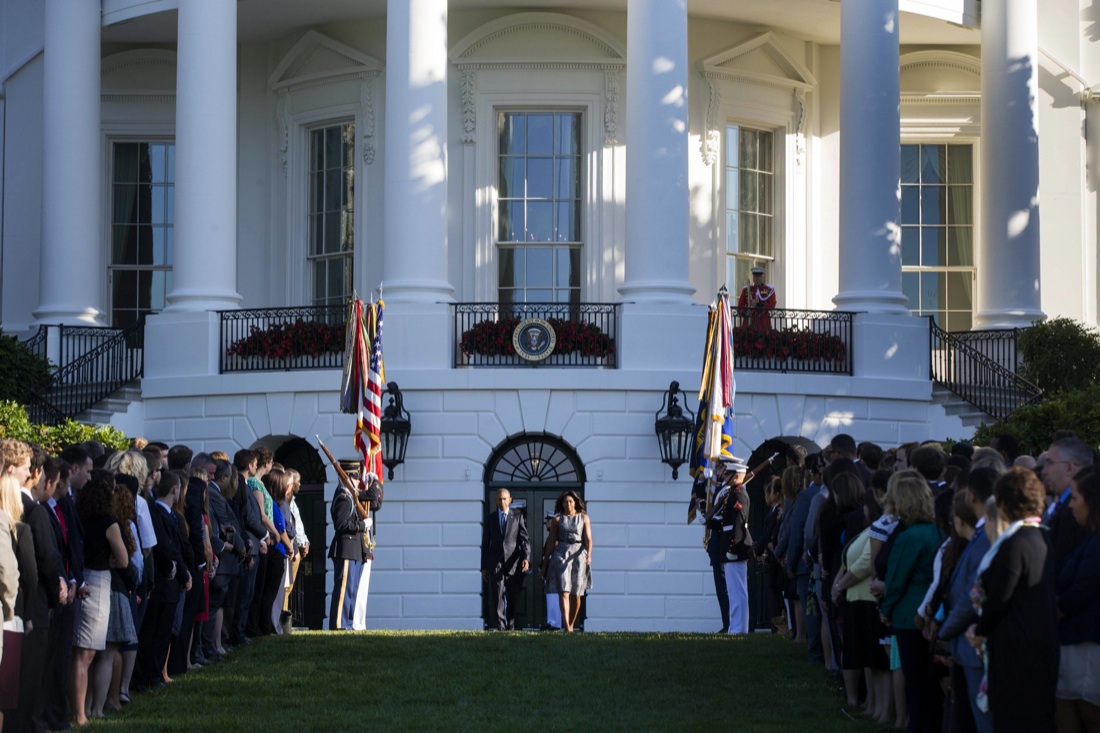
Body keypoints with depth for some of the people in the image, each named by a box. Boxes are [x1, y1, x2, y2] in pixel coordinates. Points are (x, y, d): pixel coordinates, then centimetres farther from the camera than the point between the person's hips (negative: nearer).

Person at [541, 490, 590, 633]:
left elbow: (588, 539, -1)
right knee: (564, 591, -15)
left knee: (576, 594, 4)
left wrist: (589, 554, -19)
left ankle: (571, 625, 20)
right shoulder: (557, 520, 8)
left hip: (579, 554, 1)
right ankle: (566, 626, -25)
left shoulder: (583, 517, 8)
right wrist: (544, 563, 9)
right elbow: (551, 542, 10)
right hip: (561, 555, -1)